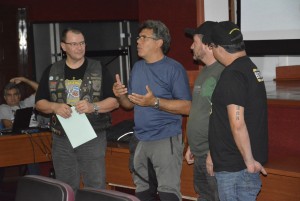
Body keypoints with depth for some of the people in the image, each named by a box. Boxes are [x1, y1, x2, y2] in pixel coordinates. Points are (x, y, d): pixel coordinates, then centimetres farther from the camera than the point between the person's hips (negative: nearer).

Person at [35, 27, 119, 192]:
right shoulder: (51, 71, 8)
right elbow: (40, 103, 9)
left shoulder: (99, 70, 2)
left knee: (95, 187, -2)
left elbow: (114, 101, 0)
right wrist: (54, 107, -12)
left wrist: (93, 107, -18)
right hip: (62, 138, 2)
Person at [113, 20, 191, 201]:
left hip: (166, 140, -7)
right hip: (141, 140, 8)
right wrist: (120, 95, -3)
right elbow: (130, 104, 19)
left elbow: (187, 107, -14)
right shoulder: (138, 67, 13)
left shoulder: (174, 69, -10)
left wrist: (155, 102, -22)